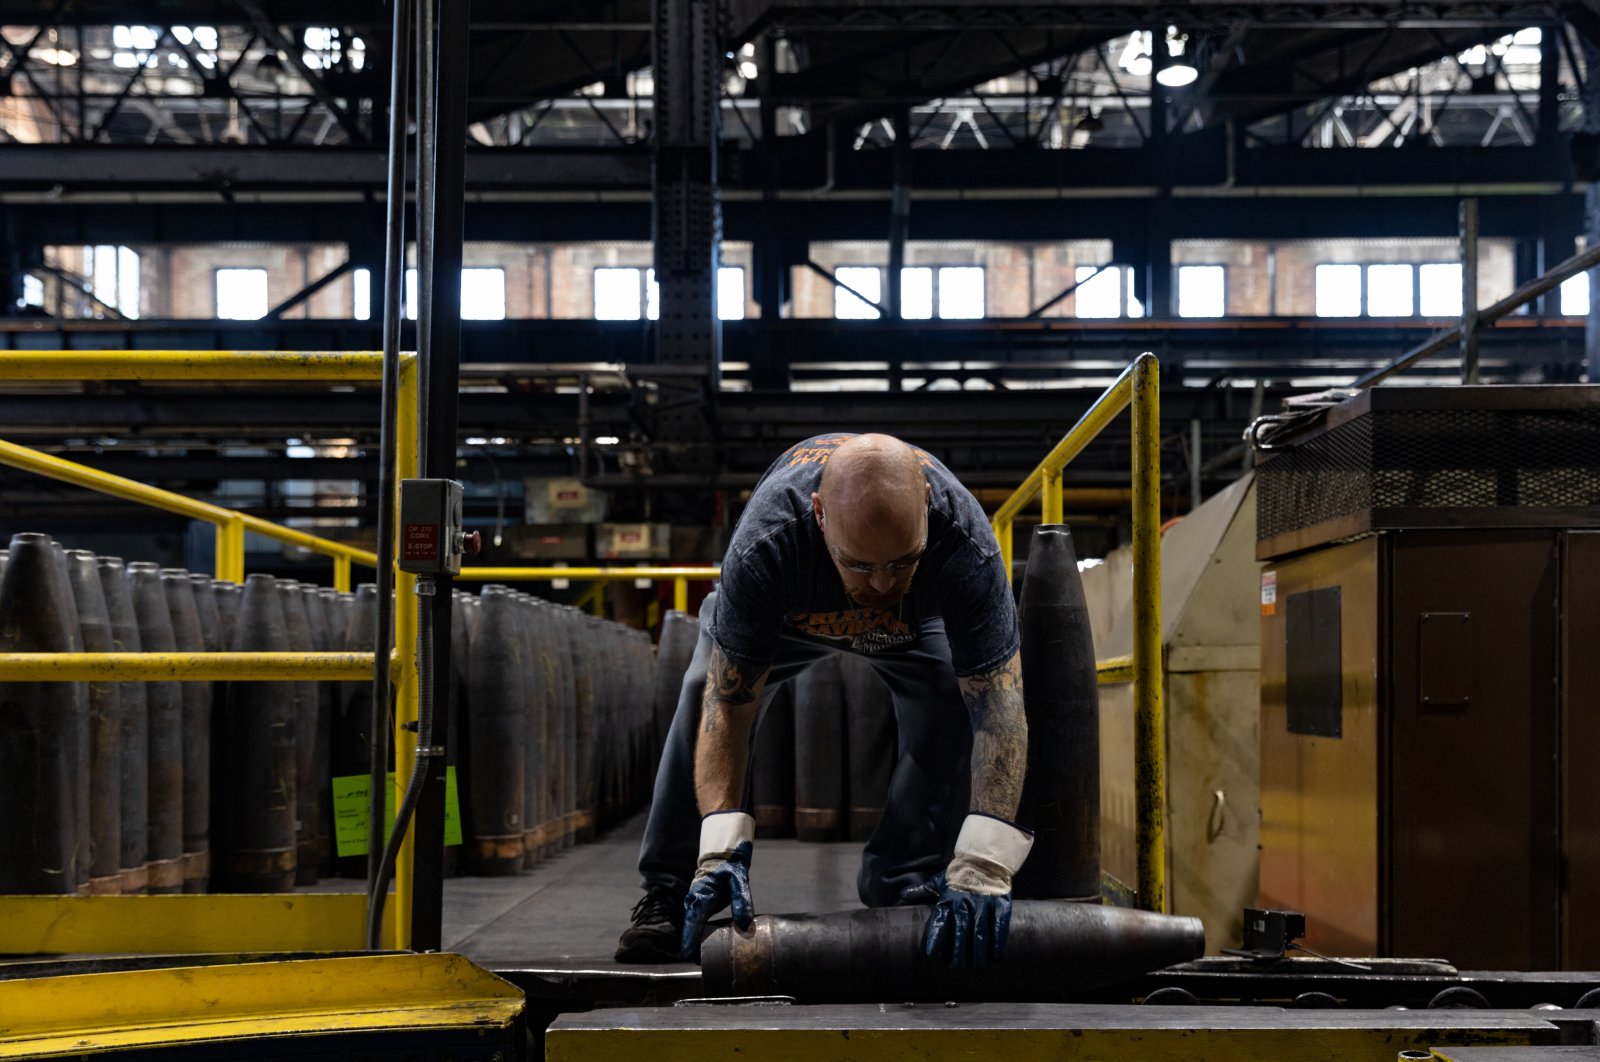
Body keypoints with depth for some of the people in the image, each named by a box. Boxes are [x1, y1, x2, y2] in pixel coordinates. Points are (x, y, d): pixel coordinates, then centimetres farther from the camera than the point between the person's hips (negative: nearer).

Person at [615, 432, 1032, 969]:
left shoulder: (966, 545, -44)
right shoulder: (762, 547, -45)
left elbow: (999, 710, -45)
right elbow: (728, 704, -40)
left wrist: (980, 868, -55)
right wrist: (722, 848, -50)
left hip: (914, 621, 1)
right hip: (784, 609, 0)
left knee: (953, 704, -24)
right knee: (705, 693, -20)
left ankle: (906, 883, -8)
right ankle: (667, 893, -8)